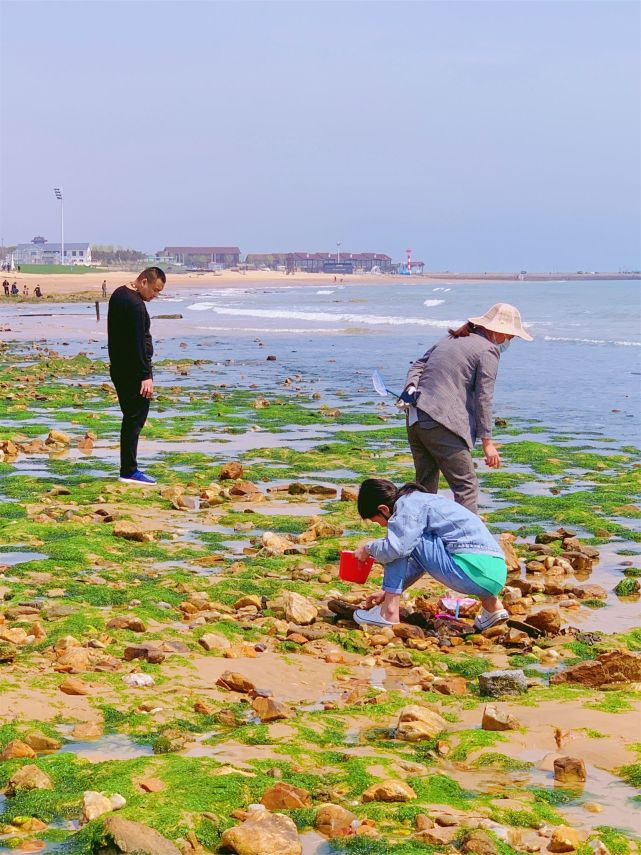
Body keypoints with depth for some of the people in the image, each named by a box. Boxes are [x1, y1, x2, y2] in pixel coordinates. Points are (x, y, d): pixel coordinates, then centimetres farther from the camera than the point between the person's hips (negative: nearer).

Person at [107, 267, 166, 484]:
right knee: (135, 418, -7)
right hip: (133, 371, -10)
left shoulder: (119, 294, 14)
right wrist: (146, 376, -21)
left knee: (131, 417, 14)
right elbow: (139, 343, -22)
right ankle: (129, 471, -6)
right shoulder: (135, 304, -19)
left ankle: (128, 468, 16)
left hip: (119, 367, 10)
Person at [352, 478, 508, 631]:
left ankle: (389, 612, -4)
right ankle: (490, 604, 22)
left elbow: (395, 548, -20)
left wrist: (368, 548, 1)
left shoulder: (408, 504, -5)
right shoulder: (418, 500, 24)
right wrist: (389, 591, 32)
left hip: (476, 572, -9)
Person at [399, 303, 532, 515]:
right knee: (466, 487, -4)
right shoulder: (488, 350, -4)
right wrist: (487, 441, -6)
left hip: (415, 418, 8)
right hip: (441, 424, -8)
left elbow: (418, 365, 17)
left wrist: (411, 389, 0)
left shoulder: (450, 340, 22)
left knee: (425, 484, 18)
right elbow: (483, 398, -8)